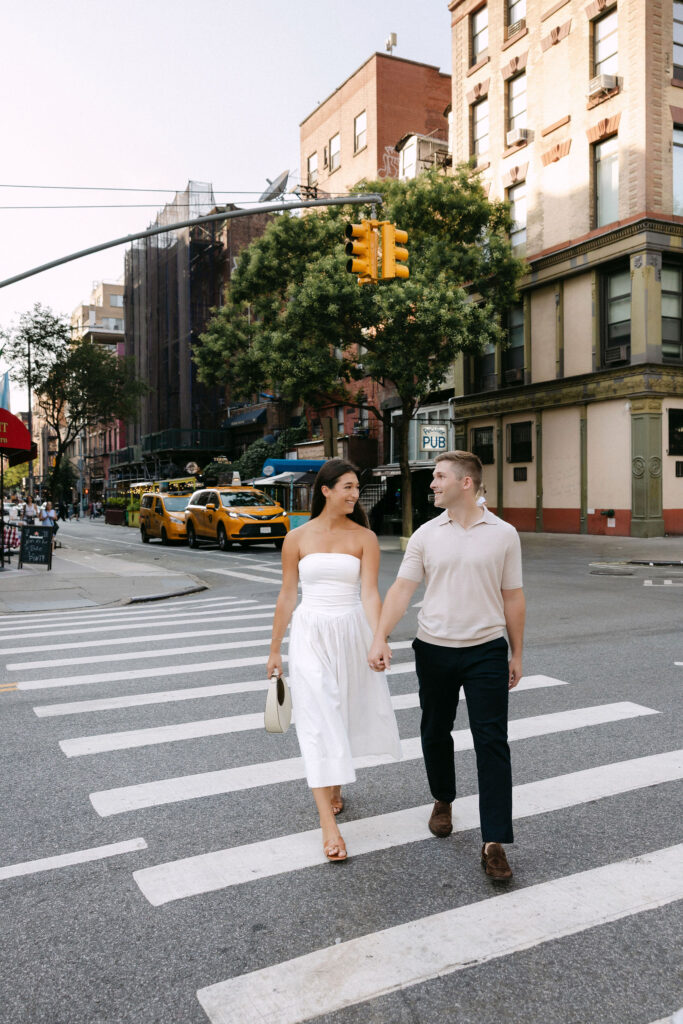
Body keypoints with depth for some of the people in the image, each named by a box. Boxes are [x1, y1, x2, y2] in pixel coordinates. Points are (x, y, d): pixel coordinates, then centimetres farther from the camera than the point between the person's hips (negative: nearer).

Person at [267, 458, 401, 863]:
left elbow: (370, 593, -9)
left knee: (344, 716, 14)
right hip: (310, 634, -1)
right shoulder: (298, 538, 0)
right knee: (318, 722, -6)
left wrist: (377, 640, -23)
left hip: (352, 633, 1)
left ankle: (335, 786, 41)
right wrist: (275, 649, 8)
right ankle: (329, 824, -4)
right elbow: (287, 595, 5)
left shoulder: (364, 537, -1)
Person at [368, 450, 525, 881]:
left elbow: (513, 598, 4)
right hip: (434, 650, 2)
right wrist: (380, 638, -16)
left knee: (492, 743, -5)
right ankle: (443, 801, 40)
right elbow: (402, 589, -3)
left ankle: (494, 843, 1)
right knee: (435, 733, 15)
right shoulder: (426, 535, 2)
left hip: (486, 651, -2)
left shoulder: (504, 534, -1)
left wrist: (516, 655, 6)